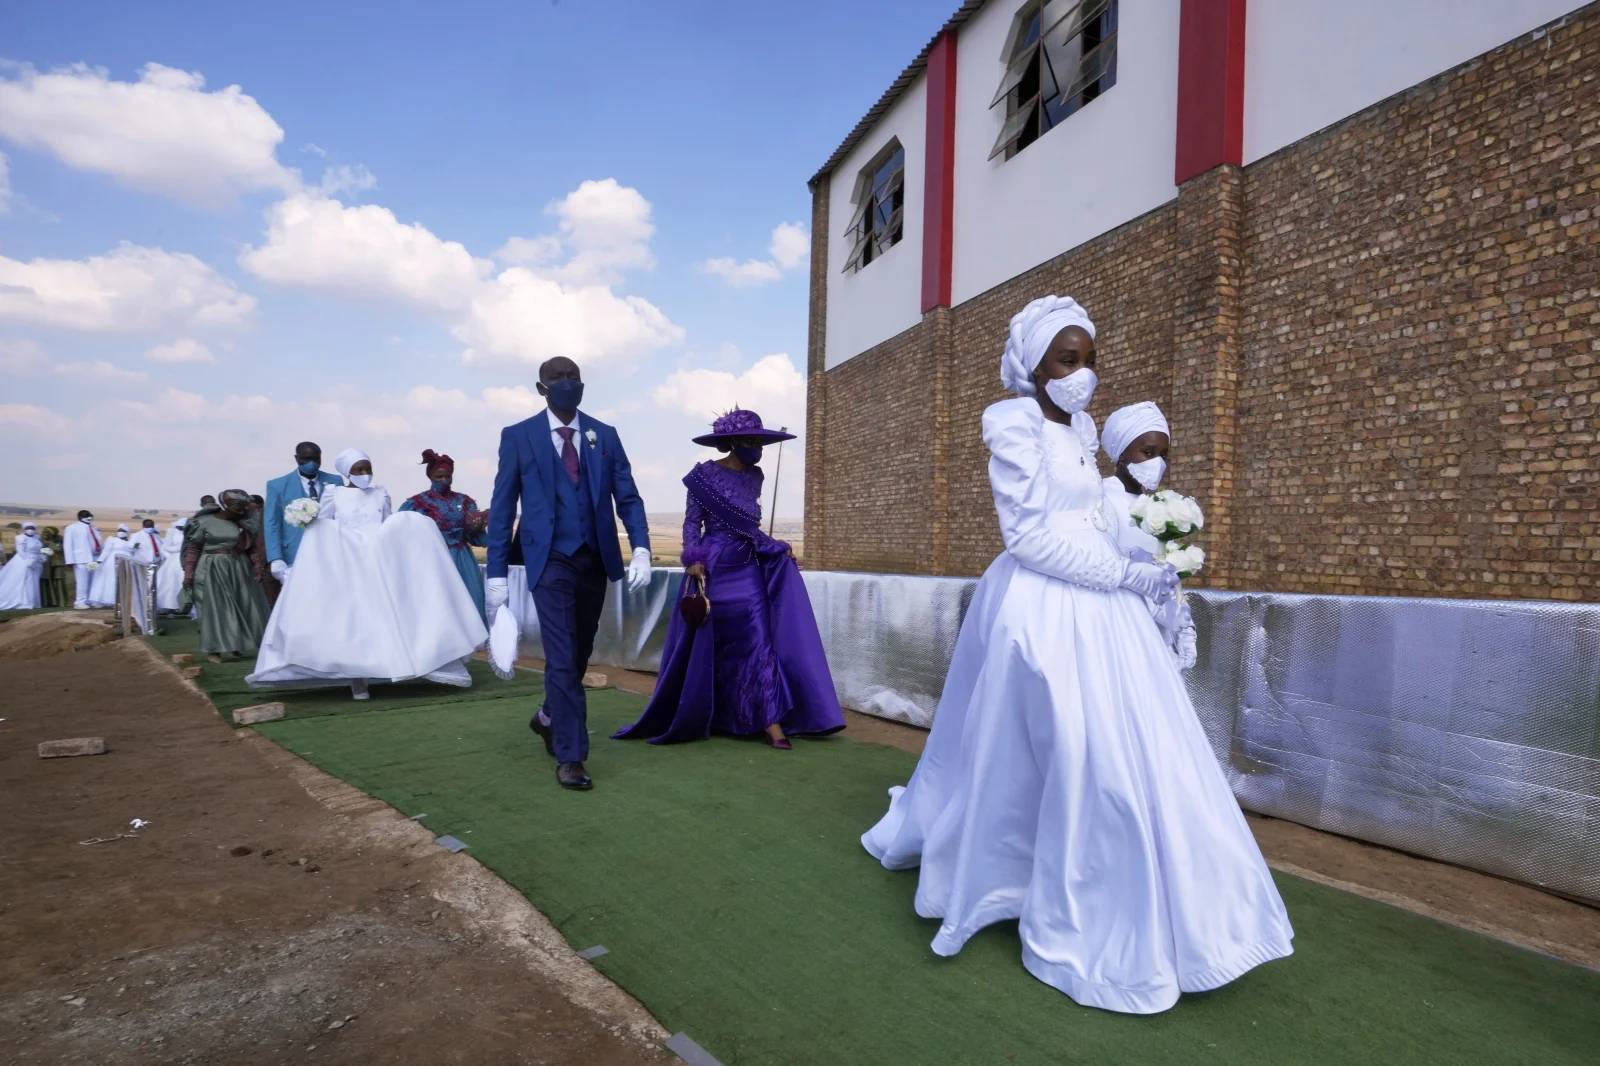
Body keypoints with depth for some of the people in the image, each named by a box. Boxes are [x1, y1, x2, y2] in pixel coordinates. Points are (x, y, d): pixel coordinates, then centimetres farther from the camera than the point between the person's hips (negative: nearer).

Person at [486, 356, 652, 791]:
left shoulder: (604, 435, 8)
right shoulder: (518, 437, 1)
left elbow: (628, 497, 4)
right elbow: (502, 507, 0)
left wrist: (641, 548, -12)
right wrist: (496, 573, -4)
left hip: (595, 560, 4)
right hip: (550, 561, -4)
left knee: (579, 653, 16)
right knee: (562, 658, -7)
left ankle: (549, 717, 42)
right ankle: (569, 756, 3)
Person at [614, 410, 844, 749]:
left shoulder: (754, 476, 10)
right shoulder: (706, 474, -6)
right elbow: (692, 522, -8)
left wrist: (778, 548, 10)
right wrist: (694, 559, -21)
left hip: (749, 568, 5)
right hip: (714, 568, -5)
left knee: (760, 640, -3)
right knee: (707, 646, 5)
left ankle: (772, 721, -2)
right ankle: (691, 717, 24)